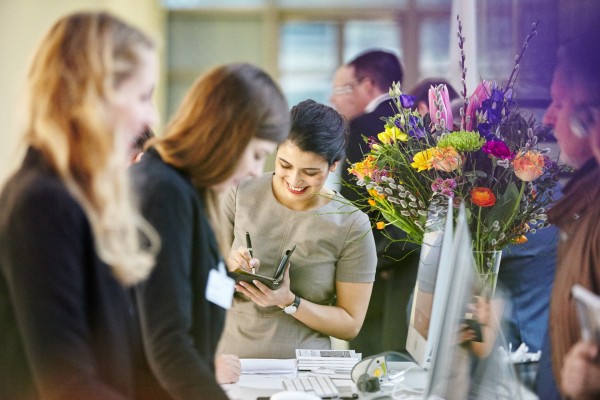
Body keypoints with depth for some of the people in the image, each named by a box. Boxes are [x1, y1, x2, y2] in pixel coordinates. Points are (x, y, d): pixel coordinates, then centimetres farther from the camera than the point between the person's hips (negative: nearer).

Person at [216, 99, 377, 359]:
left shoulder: (352, 227, -2)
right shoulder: (241, 196, 3)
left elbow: (351, 324, 2)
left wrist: (289, 302, -11)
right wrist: (227, 270, -12)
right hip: (229, 361, 2)